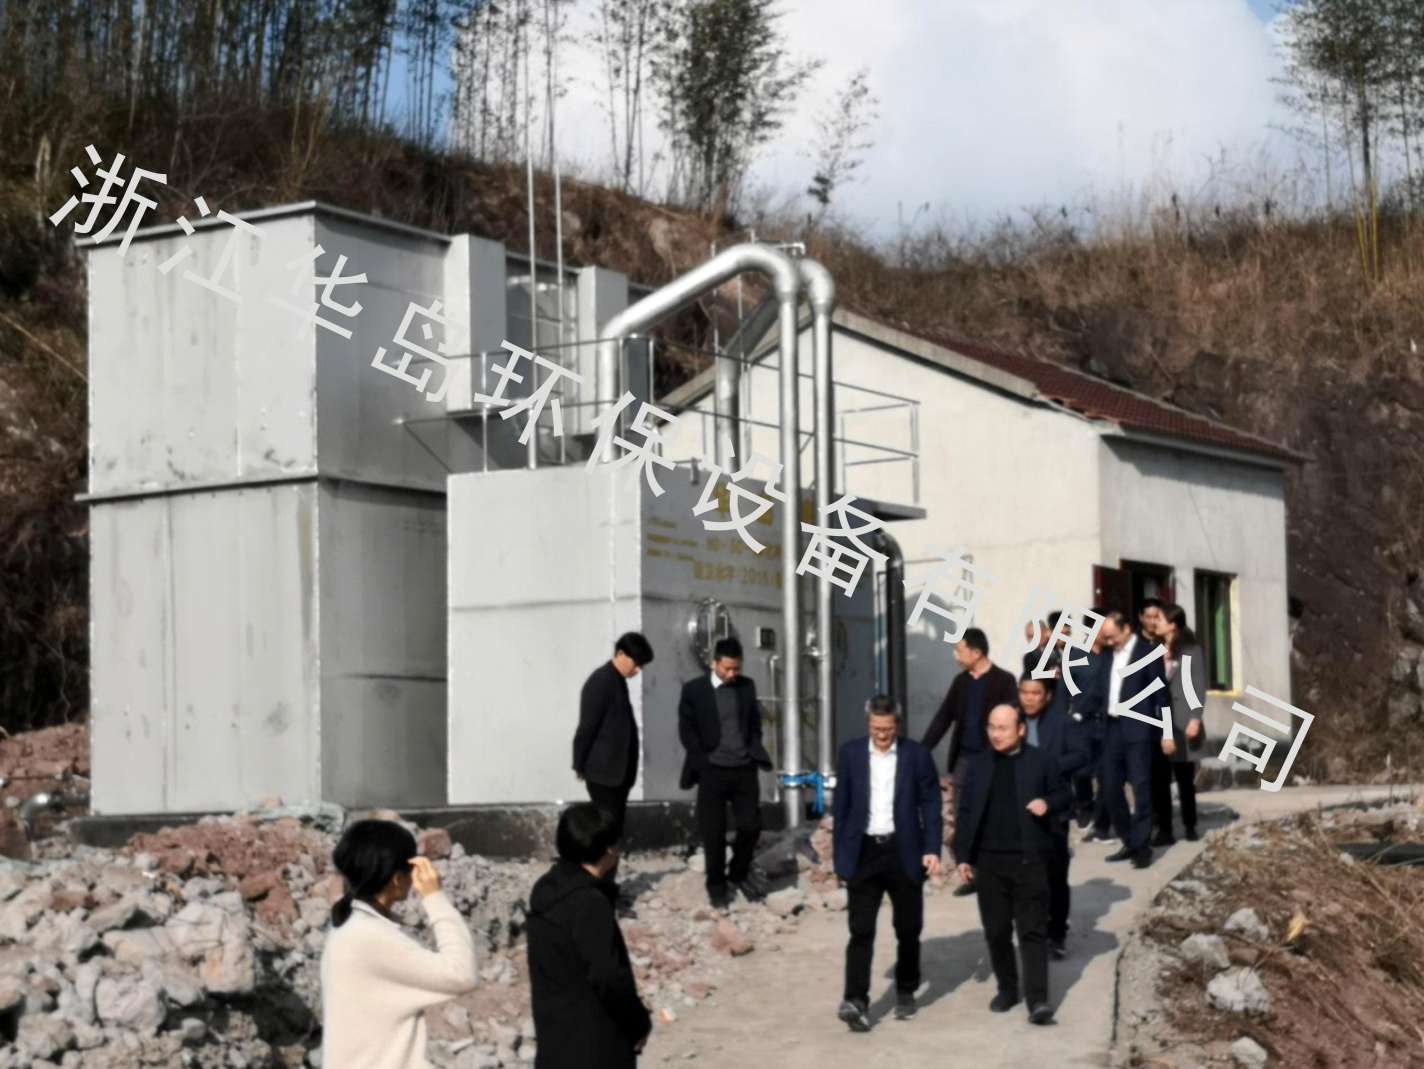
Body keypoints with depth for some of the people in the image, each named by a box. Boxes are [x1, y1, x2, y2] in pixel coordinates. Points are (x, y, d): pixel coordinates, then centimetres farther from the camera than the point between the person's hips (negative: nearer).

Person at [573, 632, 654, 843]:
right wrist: (580, 766, -10)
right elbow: (587, 727, -15)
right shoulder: (600, 682, -16)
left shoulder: (618, 681, 13)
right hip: (602, 770, -9)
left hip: (617, 769, 9)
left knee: (615, 826, 10)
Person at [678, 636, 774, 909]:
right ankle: (716, 884, 16)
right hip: (712, 770, -3)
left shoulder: (747, 686, 7)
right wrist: (702, 759, -8)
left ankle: (740, 873, 26)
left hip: (744, 768, 3)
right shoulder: (694, 690, -4)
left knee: (751, 825, 3)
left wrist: (754, 751, 4)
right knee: (714, 832, 1)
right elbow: (686, 729, -2)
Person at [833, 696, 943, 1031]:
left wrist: (932, 849, -9)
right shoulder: (850, 754, 3)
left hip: (904, 852, 0)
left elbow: (930, 805, 0)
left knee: (908, 928, 10)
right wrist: (840, 856, 4)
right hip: (863, 852, 0)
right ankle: (856, 1001, -12)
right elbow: (842, 807, 7)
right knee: (861, 930, -7)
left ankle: (906, 992, 27)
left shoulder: (917, 755, -1)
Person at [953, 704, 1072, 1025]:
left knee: (1032, 932, -6)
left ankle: (1038, 1001, -10)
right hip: (989, 860, 3)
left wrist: (1048, 803, -14)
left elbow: (1065, 795, 9)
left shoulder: (1040, 761, 1)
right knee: (996, 932, 9)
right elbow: (965, 812, 9)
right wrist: (962, 855, 4)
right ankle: (1007, 989, 25)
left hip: (1029, 859, -3)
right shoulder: (978, 764, 8)